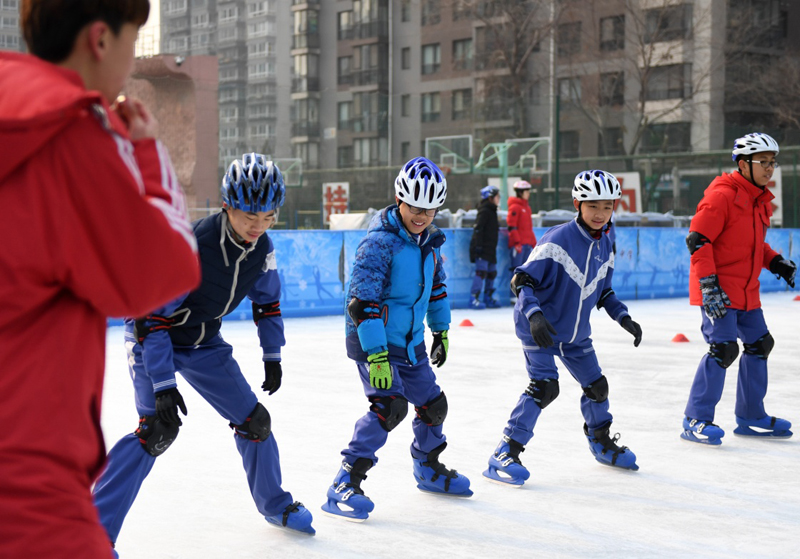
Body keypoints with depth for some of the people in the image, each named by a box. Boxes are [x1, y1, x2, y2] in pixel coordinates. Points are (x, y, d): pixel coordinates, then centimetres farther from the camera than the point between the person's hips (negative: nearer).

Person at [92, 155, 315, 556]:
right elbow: (152, 317, -31)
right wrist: (162, 386, -33)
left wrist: (272, 357, 10)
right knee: (158, 429, -24)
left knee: (253, 418, 9)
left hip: (204, 343, 6)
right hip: (153, 337, -6)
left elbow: (266, 301, 7)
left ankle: (275, 505, 32)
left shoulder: (262, 247, -12)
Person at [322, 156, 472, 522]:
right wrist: (376, 356, -31)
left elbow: (436, 284, 21)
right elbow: (362, 301, -27)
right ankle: (345, 485, -19)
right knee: (391, 405, -23)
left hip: (410, 341, 8)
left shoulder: (429, 239, 5)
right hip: (373, 340, -8)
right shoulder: (380, 241, -21)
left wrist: (441, 330, 22)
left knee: (433, 404, 15)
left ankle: (428, 469, 41)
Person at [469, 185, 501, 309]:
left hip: (490, 249, 10)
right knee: (481, 271, -14)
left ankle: (488, 298, 21)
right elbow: (477, 228, -18)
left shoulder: (492, 211, 19)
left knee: (492, 272, 11)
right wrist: (478, 245, -24)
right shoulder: (484, 211, -11)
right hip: (482, 248, -10)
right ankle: (474, 299, -14)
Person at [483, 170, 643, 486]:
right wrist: (535, 316, -34)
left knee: (596, 385, 13)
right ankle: (504, 455, -15)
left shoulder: (605, 246, 2)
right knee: (544, 387, -20)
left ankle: (602, 443, 40)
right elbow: (522, 279, -22)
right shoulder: (557, 240, -21)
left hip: (575, 332, 7)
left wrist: (624, 318, 5)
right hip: (538, 328, -7)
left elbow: (603, 291, 16)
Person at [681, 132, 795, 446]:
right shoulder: (722, 195, -16)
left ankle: (751, 418, 27)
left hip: (746, 291, 10)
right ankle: (696, 420, -5)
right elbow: (697, 240, -21)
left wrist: (775, 261, 10)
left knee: (759, 344, 14)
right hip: (718, 290, -10)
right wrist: (709, 284, -25)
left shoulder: (760, 199, 13)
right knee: (724, 348, -15)